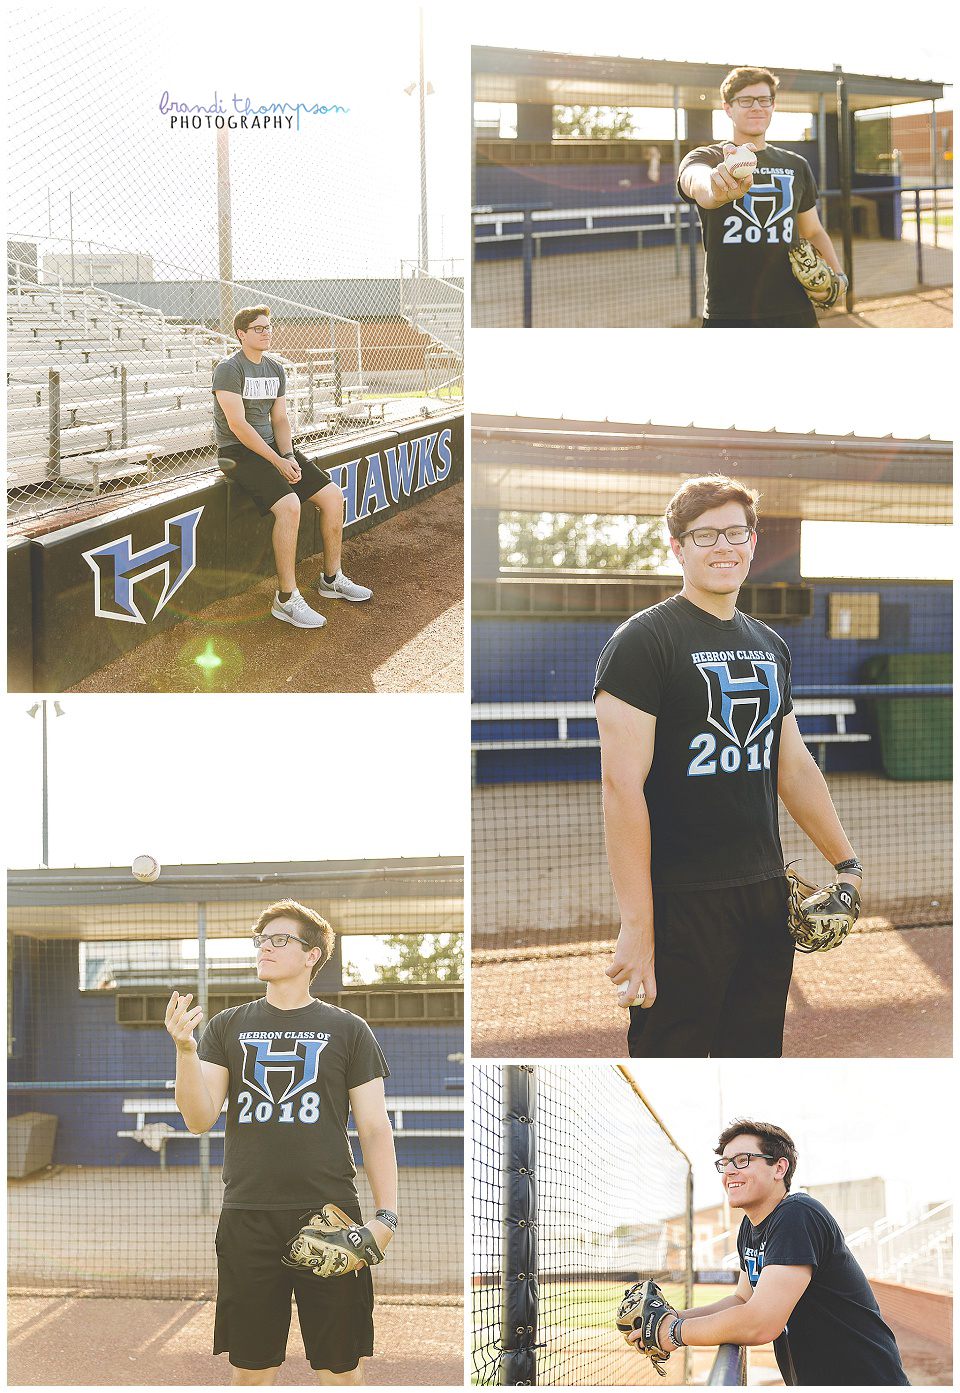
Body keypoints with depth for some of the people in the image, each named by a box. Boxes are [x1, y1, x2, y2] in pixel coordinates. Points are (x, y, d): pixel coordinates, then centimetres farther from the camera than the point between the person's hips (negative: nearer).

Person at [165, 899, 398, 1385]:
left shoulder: (347, 1030, 7)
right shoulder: (228, 1027, 11)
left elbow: (374, 1127, 5)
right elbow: (199, 1119, 3)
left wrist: (386, 1214, -6)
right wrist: (185, 1050, -14)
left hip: (329, 1214, -1)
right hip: (247, 1217, 2)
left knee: (340, 1364, 0)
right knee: (251, 1366, 5)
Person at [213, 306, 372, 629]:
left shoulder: (275, 369, 13)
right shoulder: (229, 369, -12)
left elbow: (279, 420, 12)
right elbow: (237, 425, -18)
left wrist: (289, 457, -7)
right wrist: (277, 461, -19)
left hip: (273, 447, 8)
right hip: (238, 453, -8)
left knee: (333, 496, -3)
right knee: (289, 504, -30)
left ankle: (331, 579, 13)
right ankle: (286, 599, -24)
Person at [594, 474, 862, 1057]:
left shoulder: (770, 645, 15)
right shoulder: (643, 641, -8)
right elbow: (623, 784, -15)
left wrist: (849, 863, 21)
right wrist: (637, 929, -20)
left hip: (767, 895, 7)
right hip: (681, 900, -7)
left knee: (760, 1054, 10)